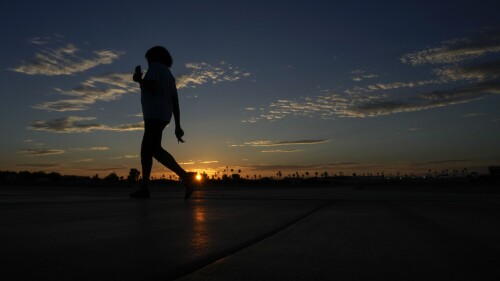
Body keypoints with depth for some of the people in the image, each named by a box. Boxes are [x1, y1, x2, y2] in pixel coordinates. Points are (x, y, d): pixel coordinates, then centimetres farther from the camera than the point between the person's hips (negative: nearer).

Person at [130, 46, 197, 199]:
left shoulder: (155, 67, 0)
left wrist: (138, 79, 4)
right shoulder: (169, 76, 24)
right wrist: (178, 127, 13)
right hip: (163, 116, 10)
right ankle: (144, 188, 10)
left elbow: (151, 88, -17)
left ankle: (186, 177, -34)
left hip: (155, 114, -10)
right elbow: (175, 103, 17)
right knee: (145, 150, 11)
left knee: (155, 150, -21)